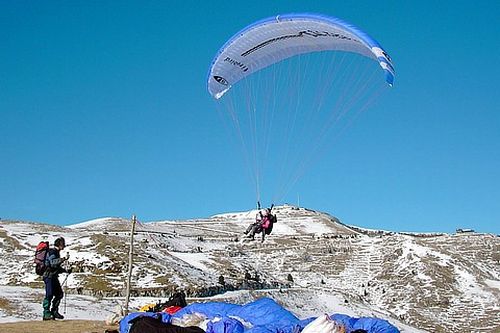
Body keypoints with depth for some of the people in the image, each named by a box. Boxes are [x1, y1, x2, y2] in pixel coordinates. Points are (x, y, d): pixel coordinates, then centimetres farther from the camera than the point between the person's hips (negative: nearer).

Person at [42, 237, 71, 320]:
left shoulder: (56, 252, 20)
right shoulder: (52, 252, -10)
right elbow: (52, 263, -28)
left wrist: (66, 270, 21)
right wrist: (62, 259, -34)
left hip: (54, 276, 10)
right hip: (49, 276, -10)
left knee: (59, 294, 9)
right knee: (49, 295, -13)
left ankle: (54, 311, 17)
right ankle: (46, 314, -11)